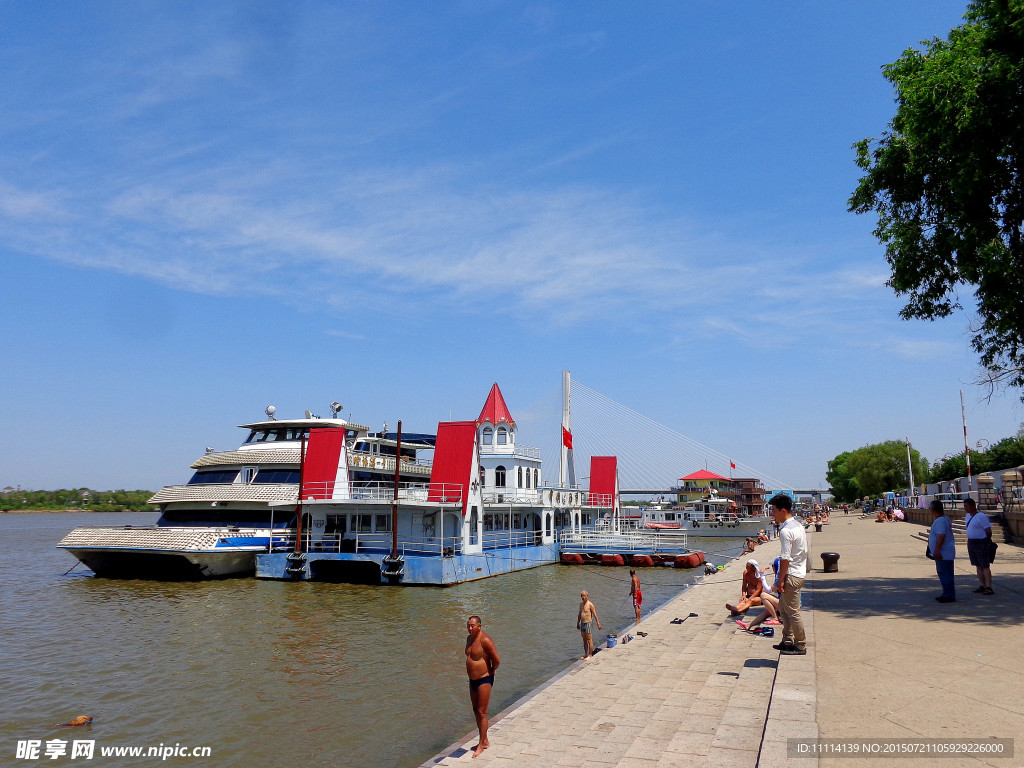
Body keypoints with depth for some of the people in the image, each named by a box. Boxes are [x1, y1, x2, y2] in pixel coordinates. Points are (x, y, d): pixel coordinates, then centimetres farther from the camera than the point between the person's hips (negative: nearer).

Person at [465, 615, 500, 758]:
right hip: (473, 680, 9)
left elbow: (497, 660, -19)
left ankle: (481, 744, 5)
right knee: (476, 711, 16)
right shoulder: (469, 638, 6)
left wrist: (490, 671, -2)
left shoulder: (485, 640, -21)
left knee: (482, 712, -4)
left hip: (484, 680, -9)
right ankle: (484, 741, 28)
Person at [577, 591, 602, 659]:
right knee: (584, 640, 12)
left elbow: (595, 615, -11)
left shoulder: (590, 604, -11)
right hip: (582, 624, 7)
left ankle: (590, 655, 2)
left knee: (589, 640, -3)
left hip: (588, 623, -7)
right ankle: (586, 654, 20)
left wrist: (598, 623, -12)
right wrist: (578, 623, 24)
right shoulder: (581, 604, 11)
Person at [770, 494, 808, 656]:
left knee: (793, 612, 2)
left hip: (791, 576, -10)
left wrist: (780, 580, -16)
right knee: (783, 609, 18)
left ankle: (800, 646, 12)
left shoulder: (786, 530, -20)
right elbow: (804, 552, 16)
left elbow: (785, 558, -21)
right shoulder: (798, 526, 10)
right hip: (800, 573, 10)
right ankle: (787, 641, 26)